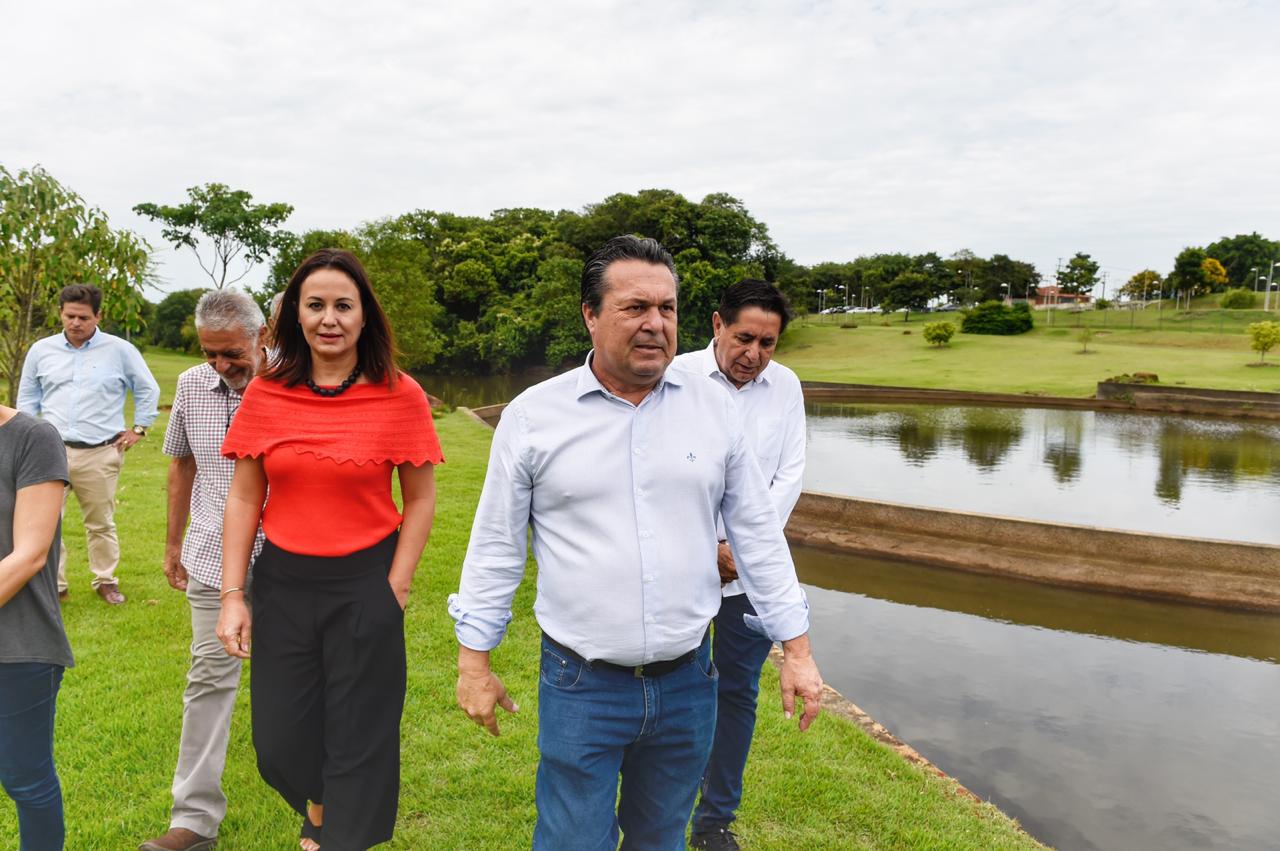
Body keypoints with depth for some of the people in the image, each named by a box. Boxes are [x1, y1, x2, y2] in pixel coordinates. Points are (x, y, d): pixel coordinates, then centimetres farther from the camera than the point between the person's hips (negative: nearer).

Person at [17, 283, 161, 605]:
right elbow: (27, 399, 17)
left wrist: (138, 428, 6)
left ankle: (106, 581, 23)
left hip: (101, 454, -1)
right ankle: (53, 584, 9)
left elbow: (148, 390, 11)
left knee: (101, 523, 9)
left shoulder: (120, 350, 0)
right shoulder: (41, 350, 7)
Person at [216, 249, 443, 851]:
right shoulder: (266, 394, -1)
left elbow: (420, 499, -2)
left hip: (365, 583, -2)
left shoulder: (400, 396, -8)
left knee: (358, 740, 8)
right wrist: (232, 595, 0)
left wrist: (396, 587, -7)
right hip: (282, 581, 3)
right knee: (279, 741, 12)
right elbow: (243, 499, 3)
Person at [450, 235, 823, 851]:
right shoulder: (533, 416, -6)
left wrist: (797, 650, 4)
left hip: (687, 682, 3)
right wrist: (474, 662, 2)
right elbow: (496, 545, 0)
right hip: (581, 685, -2)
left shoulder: (714, 408, 0)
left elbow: (757, 534, 5)